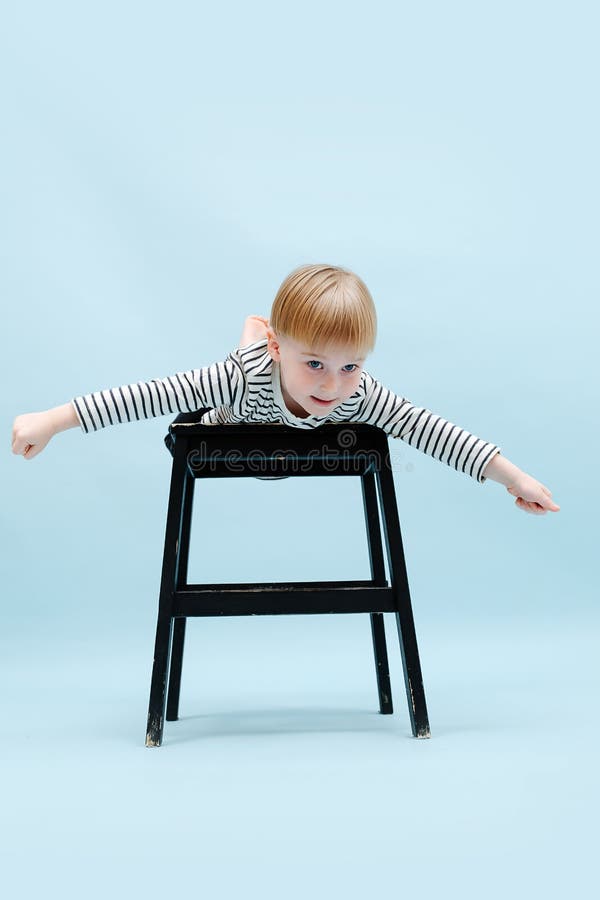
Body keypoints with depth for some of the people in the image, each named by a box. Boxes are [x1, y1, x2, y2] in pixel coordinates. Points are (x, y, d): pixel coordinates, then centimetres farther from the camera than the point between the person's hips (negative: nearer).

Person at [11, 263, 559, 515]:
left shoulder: (359, 393, -43)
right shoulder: (245, 376, -51)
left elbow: (429, 429, -41)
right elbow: (153, 395, -52)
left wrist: (511, 475, -42)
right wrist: (52, 422, -53)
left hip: (310, 450, 2)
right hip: (236, 442, -1)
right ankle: (251, 328, 41)